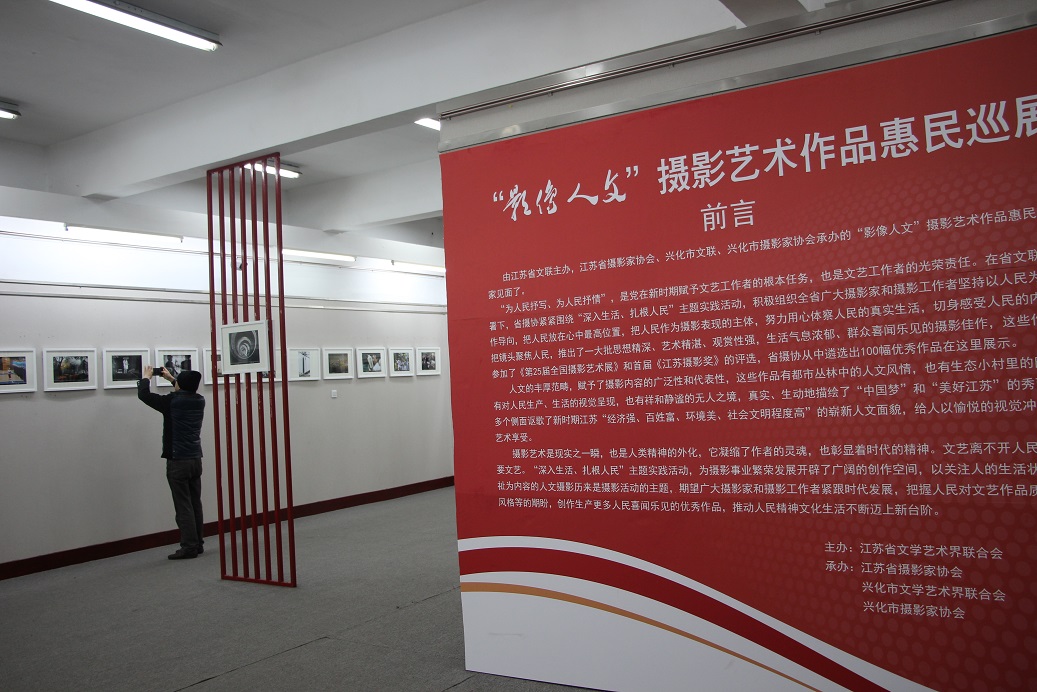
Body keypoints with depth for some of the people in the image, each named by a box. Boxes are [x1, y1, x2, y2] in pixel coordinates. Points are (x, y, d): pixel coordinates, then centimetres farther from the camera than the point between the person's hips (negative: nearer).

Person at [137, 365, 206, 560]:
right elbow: (188, 391, 30)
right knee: (195, 504, 11)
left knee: (183, 506, -4)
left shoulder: (172, 402, -12)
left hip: (178, 462, -6)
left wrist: (146, 377, 16)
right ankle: (198, 544, 17)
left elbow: (143, 394, -2)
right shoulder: (199, 401, 5)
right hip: (196, 459, 6)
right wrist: (171, 378, 35)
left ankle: (189, 547, -3)